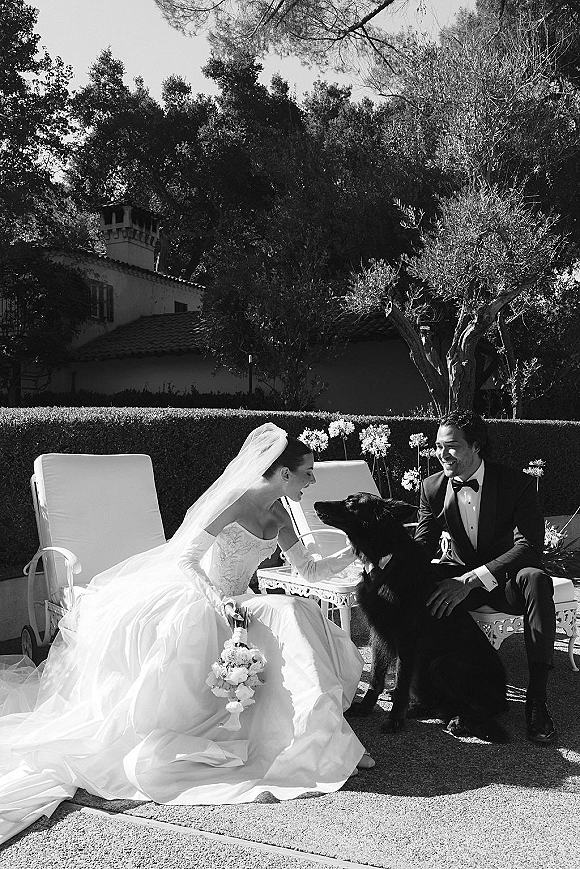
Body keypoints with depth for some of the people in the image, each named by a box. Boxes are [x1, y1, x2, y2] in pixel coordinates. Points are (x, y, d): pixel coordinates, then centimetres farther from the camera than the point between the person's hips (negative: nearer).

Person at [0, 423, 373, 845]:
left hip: (235, 604, 7)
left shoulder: (278, 514, 4)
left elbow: (310, 569, 11)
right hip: (198, 600, -7)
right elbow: (184, 560, -21)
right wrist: (220, 602, -33)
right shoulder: (236, 501, -20)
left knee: (296, 617, -11)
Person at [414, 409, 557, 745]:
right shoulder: (433, 487, -4)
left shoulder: (518, 483, -17)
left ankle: (538, 697, -33)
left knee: (535, 578, -37)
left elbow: (529, 548, -27)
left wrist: (470, 580, -39)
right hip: (460, 575, 3)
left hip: (507, 579, -3)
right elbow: (422, 545, -2)